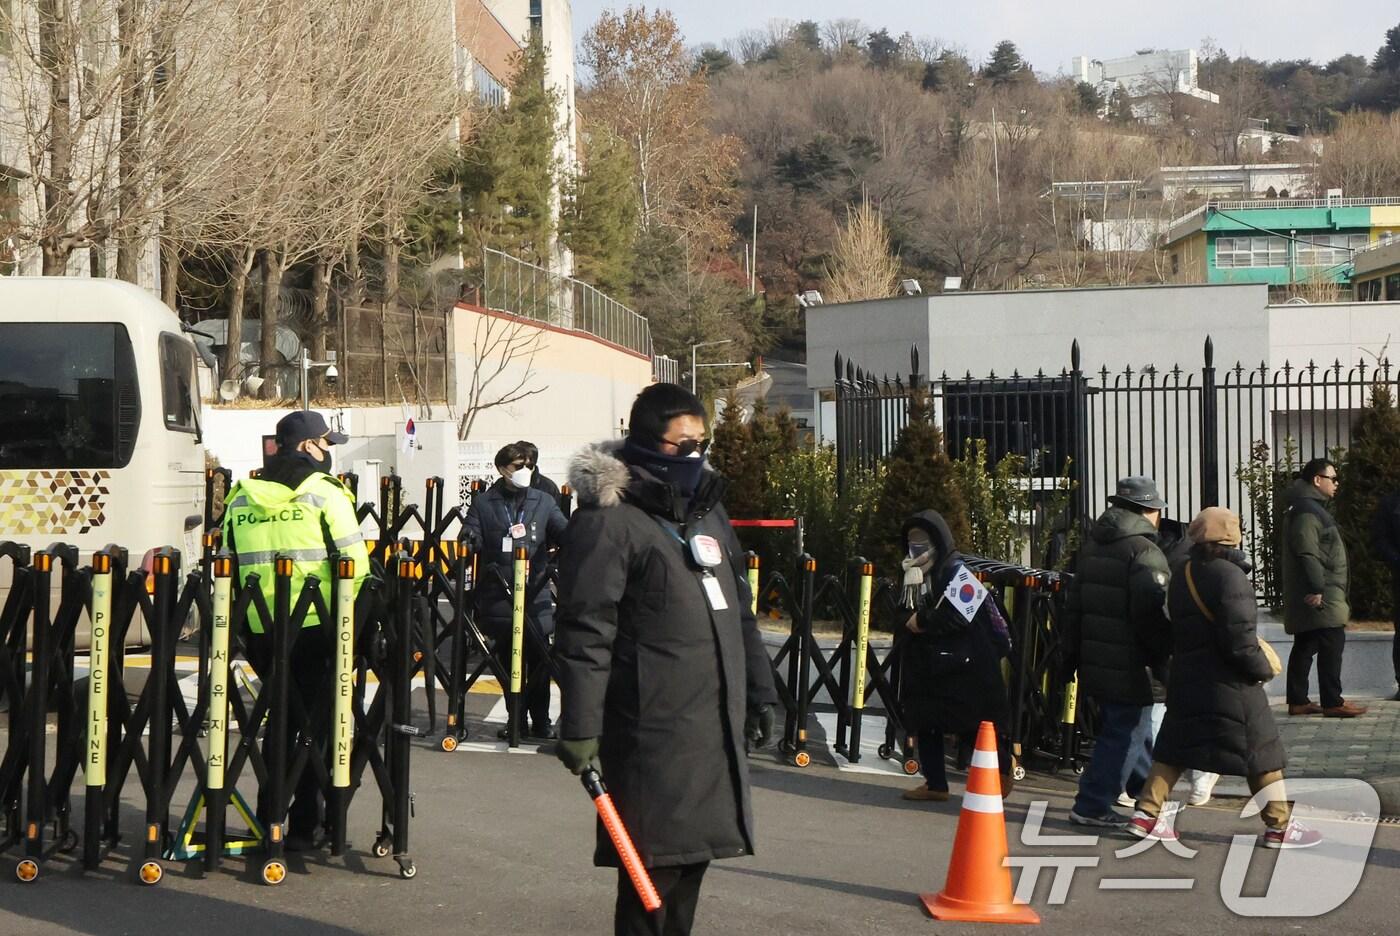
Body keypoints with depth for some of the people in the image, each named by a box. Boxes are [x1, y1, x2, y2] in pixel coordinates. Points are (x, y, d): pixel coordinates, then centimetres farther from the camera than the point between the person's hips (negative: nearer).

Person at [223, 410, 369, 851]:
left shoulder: (241, 497, 9)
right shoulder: (326, 493, -6)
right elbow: (356, 563, -10)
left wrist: (245, 615, 14)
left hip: (261, 629, 5)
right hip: (317, 628, -5)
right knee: (318, 723, 5)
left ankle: (267, 821, 21)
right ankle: (305, 826, 6)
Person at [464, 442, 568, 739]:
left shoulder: (544, 502, 10)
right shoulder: (483, 503, 7)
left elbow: (564, 533, 1)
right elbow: (471, 539, 0)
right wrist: (469, 542, -24)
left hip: (535, 594, 0)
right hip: (498, 595, 0)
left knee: (538, 659, -2)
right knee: (508, 661, 7)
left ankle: (541, 721, 9)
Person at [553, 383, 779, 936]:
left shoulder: (708, 509, 17)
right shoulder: (607, 522, -11)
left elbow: (739, 612, 23)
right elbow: (585, 631, -15)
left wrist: (759, 693, 22)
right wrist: (580, 727, -17)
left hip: (715, 724, 8)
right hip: (653, 730, -8)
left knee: (690, 855, 14)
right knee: (653, 869, -4)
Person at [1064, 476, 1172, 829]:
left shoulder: (1091, 547, 13)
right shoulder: (1143, 552, -16)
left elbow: (1075, 604, 18)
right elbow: (1153, 614, -22)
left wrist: (1077, 654, 23)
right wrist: (1165, 662, -12)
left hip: (1095, 662, 9)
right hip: (1131, 667, -9)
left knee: (1134, 731, 22)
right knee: (1125, 734, -1)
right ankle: (1091, 806, 0)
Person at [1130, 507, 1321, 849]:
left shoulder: (1181, 576, 8)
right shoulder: (1230, 577, -18)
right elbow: (1239, 638, -21)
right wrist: (1264, 669, -7)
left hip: (1185, 677, 8)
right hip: (1230, 682, -7)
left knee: (1174, 748, 14)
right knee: (1262, 751, 4)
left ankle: (1146, 813, 10)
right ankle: (1279, 826, 10)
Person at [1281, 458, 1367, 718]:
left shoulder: (1312, 508, 20)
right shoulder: (1307, 511, -14)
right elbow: (1308, 553, -23)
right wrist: (1316, 588, -26)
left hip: (1318, 592, 11)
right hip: (1320, 595, -11)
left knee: (1305, 647, 10)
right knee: (1332, 643, -9)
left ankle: (1297, 701, 13)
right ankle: (1332, 702, -7)